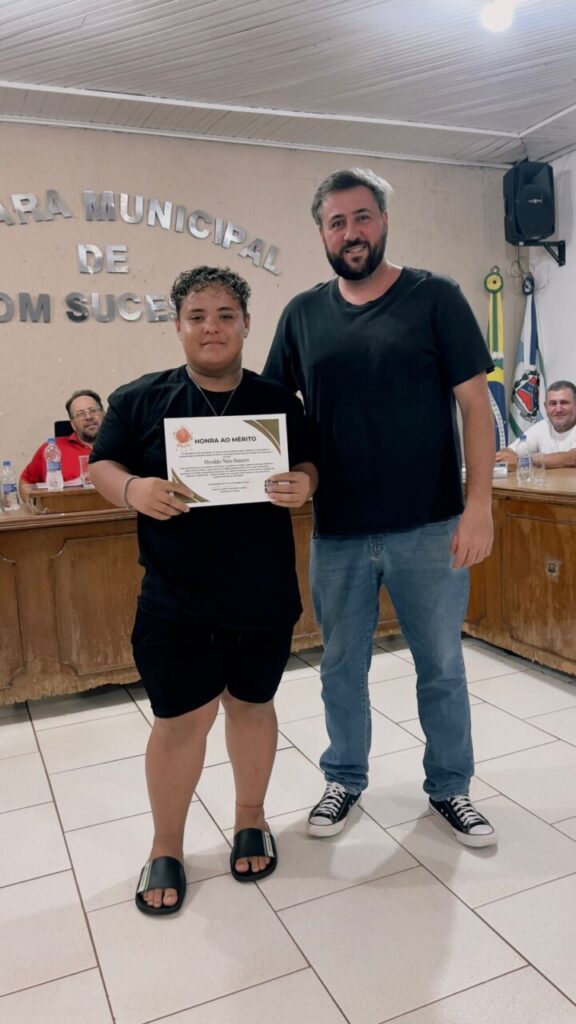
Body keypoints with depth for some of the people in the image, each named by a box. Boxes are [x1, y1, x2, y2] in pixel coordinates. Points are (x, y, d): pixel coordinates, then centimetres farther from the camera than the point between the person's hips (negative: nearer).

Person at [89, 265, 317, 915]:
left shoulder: (279, 402, 3)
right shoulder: (139, 399, 0)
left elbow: (310, 466, 9)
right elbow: (101, 465, 2)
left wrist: (303, 485, -15)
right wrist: (132, 489, -20)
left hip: (265, 595, 2)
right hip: (175, 600, -1)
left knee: (251, 704, 16)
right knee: (180, 718, 4)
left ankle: (250, 819, 39)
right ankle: (165, 849, 27)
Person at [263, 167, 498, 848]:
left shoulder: (434, 298, -2)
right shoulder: (303, 315, 6)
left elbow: (475, 404, -5)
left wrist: (479, 504, -12)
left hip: (428, 528, -2)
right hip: (336, 533, 3)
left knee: (442, 666, 12)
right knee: (341, 667, 16)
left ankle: (449, 786, 34)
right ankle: (345, 779, 38)